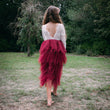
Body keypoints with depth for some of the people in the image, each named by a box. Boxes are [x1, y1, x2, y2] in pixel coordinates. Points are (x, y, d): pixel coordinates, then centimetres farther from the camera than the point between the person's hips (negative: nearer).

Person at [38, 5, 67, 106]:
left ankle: (49, 99, -3)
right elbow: (63, 40, -1)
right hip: (58, 49, 0)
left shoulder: (44, 27, 4)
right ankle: (55, 91, 38)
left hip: (47, 49, 1)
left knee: (47, 73, 3)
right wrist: (63, 51, 9)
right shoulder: (60, 26, -3)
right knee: (57, 71, 18)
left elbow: (45, 39, 10)